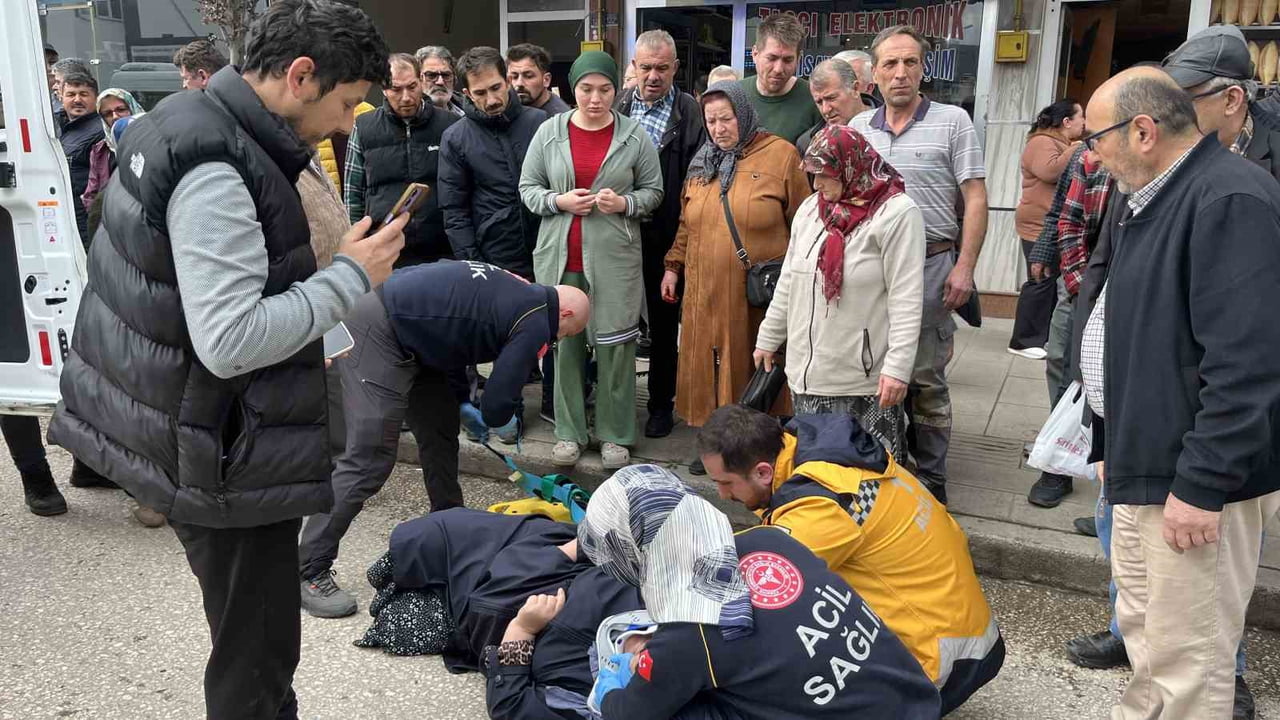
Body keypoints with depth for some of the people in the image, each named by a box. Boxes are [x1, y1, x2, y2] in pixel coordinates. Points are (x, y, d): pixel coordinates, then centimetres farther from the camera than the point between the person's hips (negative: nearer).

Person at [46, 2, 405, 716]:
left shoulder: (183, 121, 9)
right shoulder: (217, 170, -23)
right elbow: (230, 342, -28)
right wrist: (350, 275, -18)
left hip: (186, 433, 10)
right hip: (228, 465, -10)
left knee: (257, 636, 22)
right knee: (256, 658, 4)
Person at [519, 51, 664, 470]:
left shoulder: (634, 135, 2)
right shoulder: (550, 132, 5)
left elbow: (653, 190, 7)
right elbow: (528, 187, 9)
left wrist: (625, 203, -12)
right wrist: (558, 201, -10)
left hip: (614, 258, -1)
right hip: (559, 257, 2)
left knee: (614, 344, 2)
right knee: (565, 342, 7)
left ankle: (615, 435, 14)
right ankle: (569, 431, 19)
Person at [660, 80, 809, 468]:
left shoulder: (780, 154, -4)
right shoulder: (703, 161, 13)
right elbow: (686, 224, 19)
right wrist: (674, 266, 13)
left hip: (758, 294, -5)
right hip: (705, 291, 5)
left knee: (755, 373, 3)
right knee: (709, 368, 8)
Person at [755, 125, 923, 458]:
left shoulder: (897, 213, -11)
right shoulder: (810, 209, 10)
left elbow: (906, 301, -15)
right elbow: (788, 283, 16)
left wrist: (898, 367, -20)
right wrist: (768, 339, 18)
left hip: (866, 381, -6)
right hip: (806, 373, 6)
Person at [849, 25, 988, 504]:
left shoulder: (952, 122, -2)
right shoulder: (858, 128, 9)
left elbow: (975, 200, -4)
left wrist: (964, 267, -12)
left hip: (930, 265, -4)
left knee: (925, 379, 2)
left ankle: (930, 479, 15)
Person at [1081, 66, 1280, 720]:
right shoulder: (1153, 200, 14)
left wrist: (1202, 484, -24)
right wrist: (1112, 440, 22)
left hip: (1194, 481, -10)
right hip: (1142, 463, 10)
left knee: (1186, 663, 2)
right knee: (1144, 632, 23)